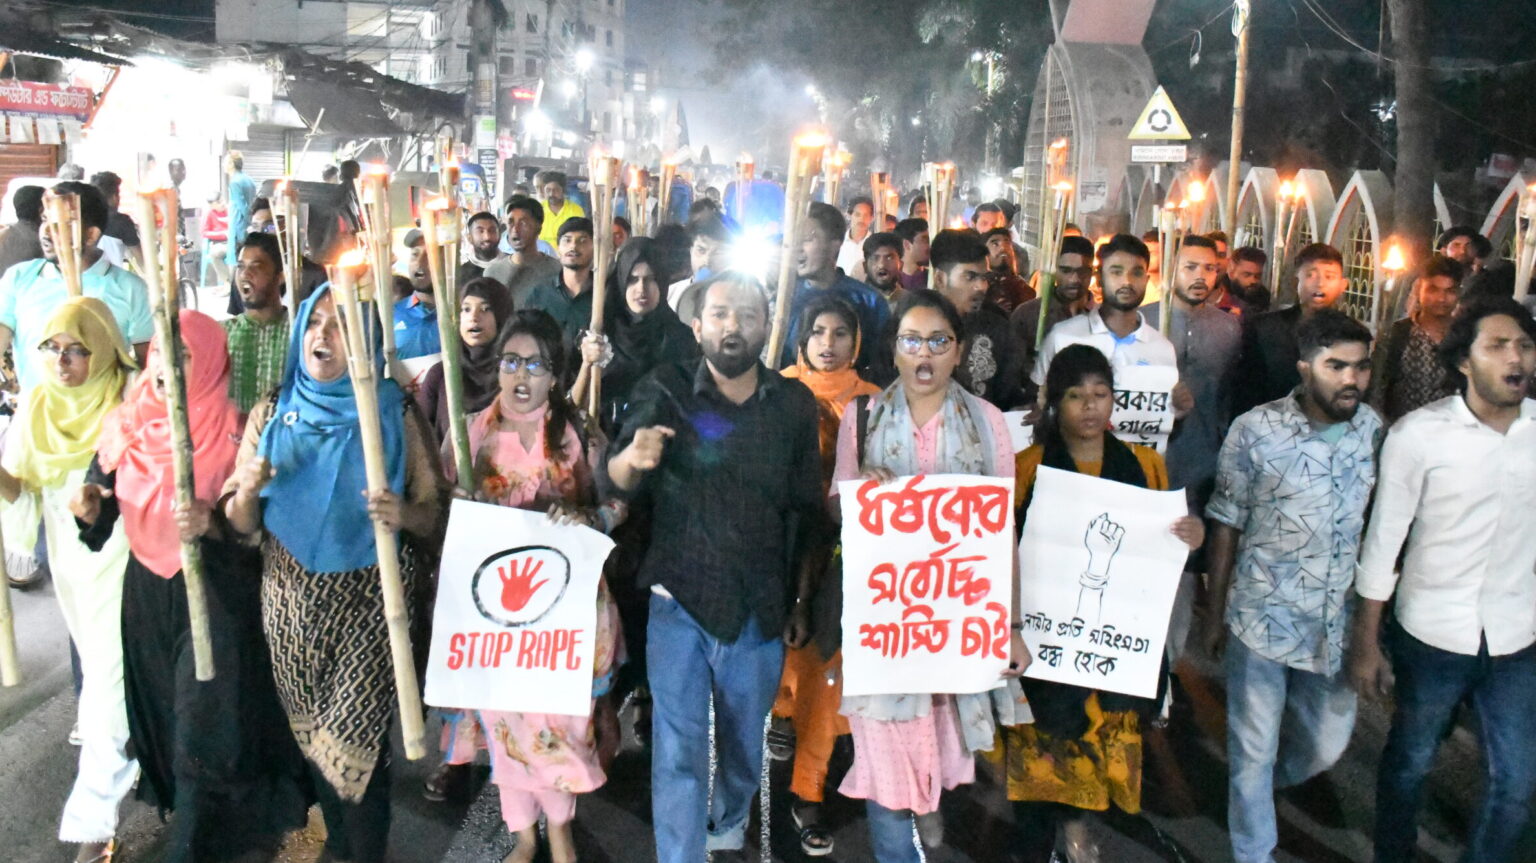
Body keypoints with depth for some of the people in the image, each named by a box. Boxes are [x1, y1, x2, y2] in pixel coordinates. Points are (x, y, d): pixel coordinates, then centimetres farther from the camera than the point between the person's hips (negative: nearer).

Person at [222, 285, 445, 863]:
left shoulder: (395, 414, -5)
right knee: (311, 734, 13)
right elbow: (242, 526, 4)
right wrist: (246, 491, -17)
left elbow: (434, 513, -2)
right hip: (291, 598, 3)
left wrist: (404, 514, -24)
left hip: (371, 599, -3)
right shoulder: (272, 414, 3)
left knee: (356, 738, -5)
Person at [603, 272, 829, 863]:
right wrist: (633, 456, -39)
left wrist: (801, 602, 7)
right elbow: (616, 482, -16)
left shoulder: (795, 405, -2)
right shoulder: (664, 391, -7)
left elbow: (808, 513, 5)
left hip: (760, 610, 2)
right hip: (679, 603, -2)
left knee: (744, 740, 20)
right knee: (677, 751, 1)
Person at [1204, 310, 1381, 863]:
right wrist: (1216, 614, 0)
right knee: (1254, 749, 8)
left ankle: (1254, 791, 49)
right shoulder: (1255, 431, -12)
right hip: (1263, 618, -4)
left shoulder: (1373, 429, -2)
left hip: (1337, 622, 4)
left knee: (1327, 742, 18)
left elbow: (1377, 522, 9)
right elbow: (1225, 527, -5)